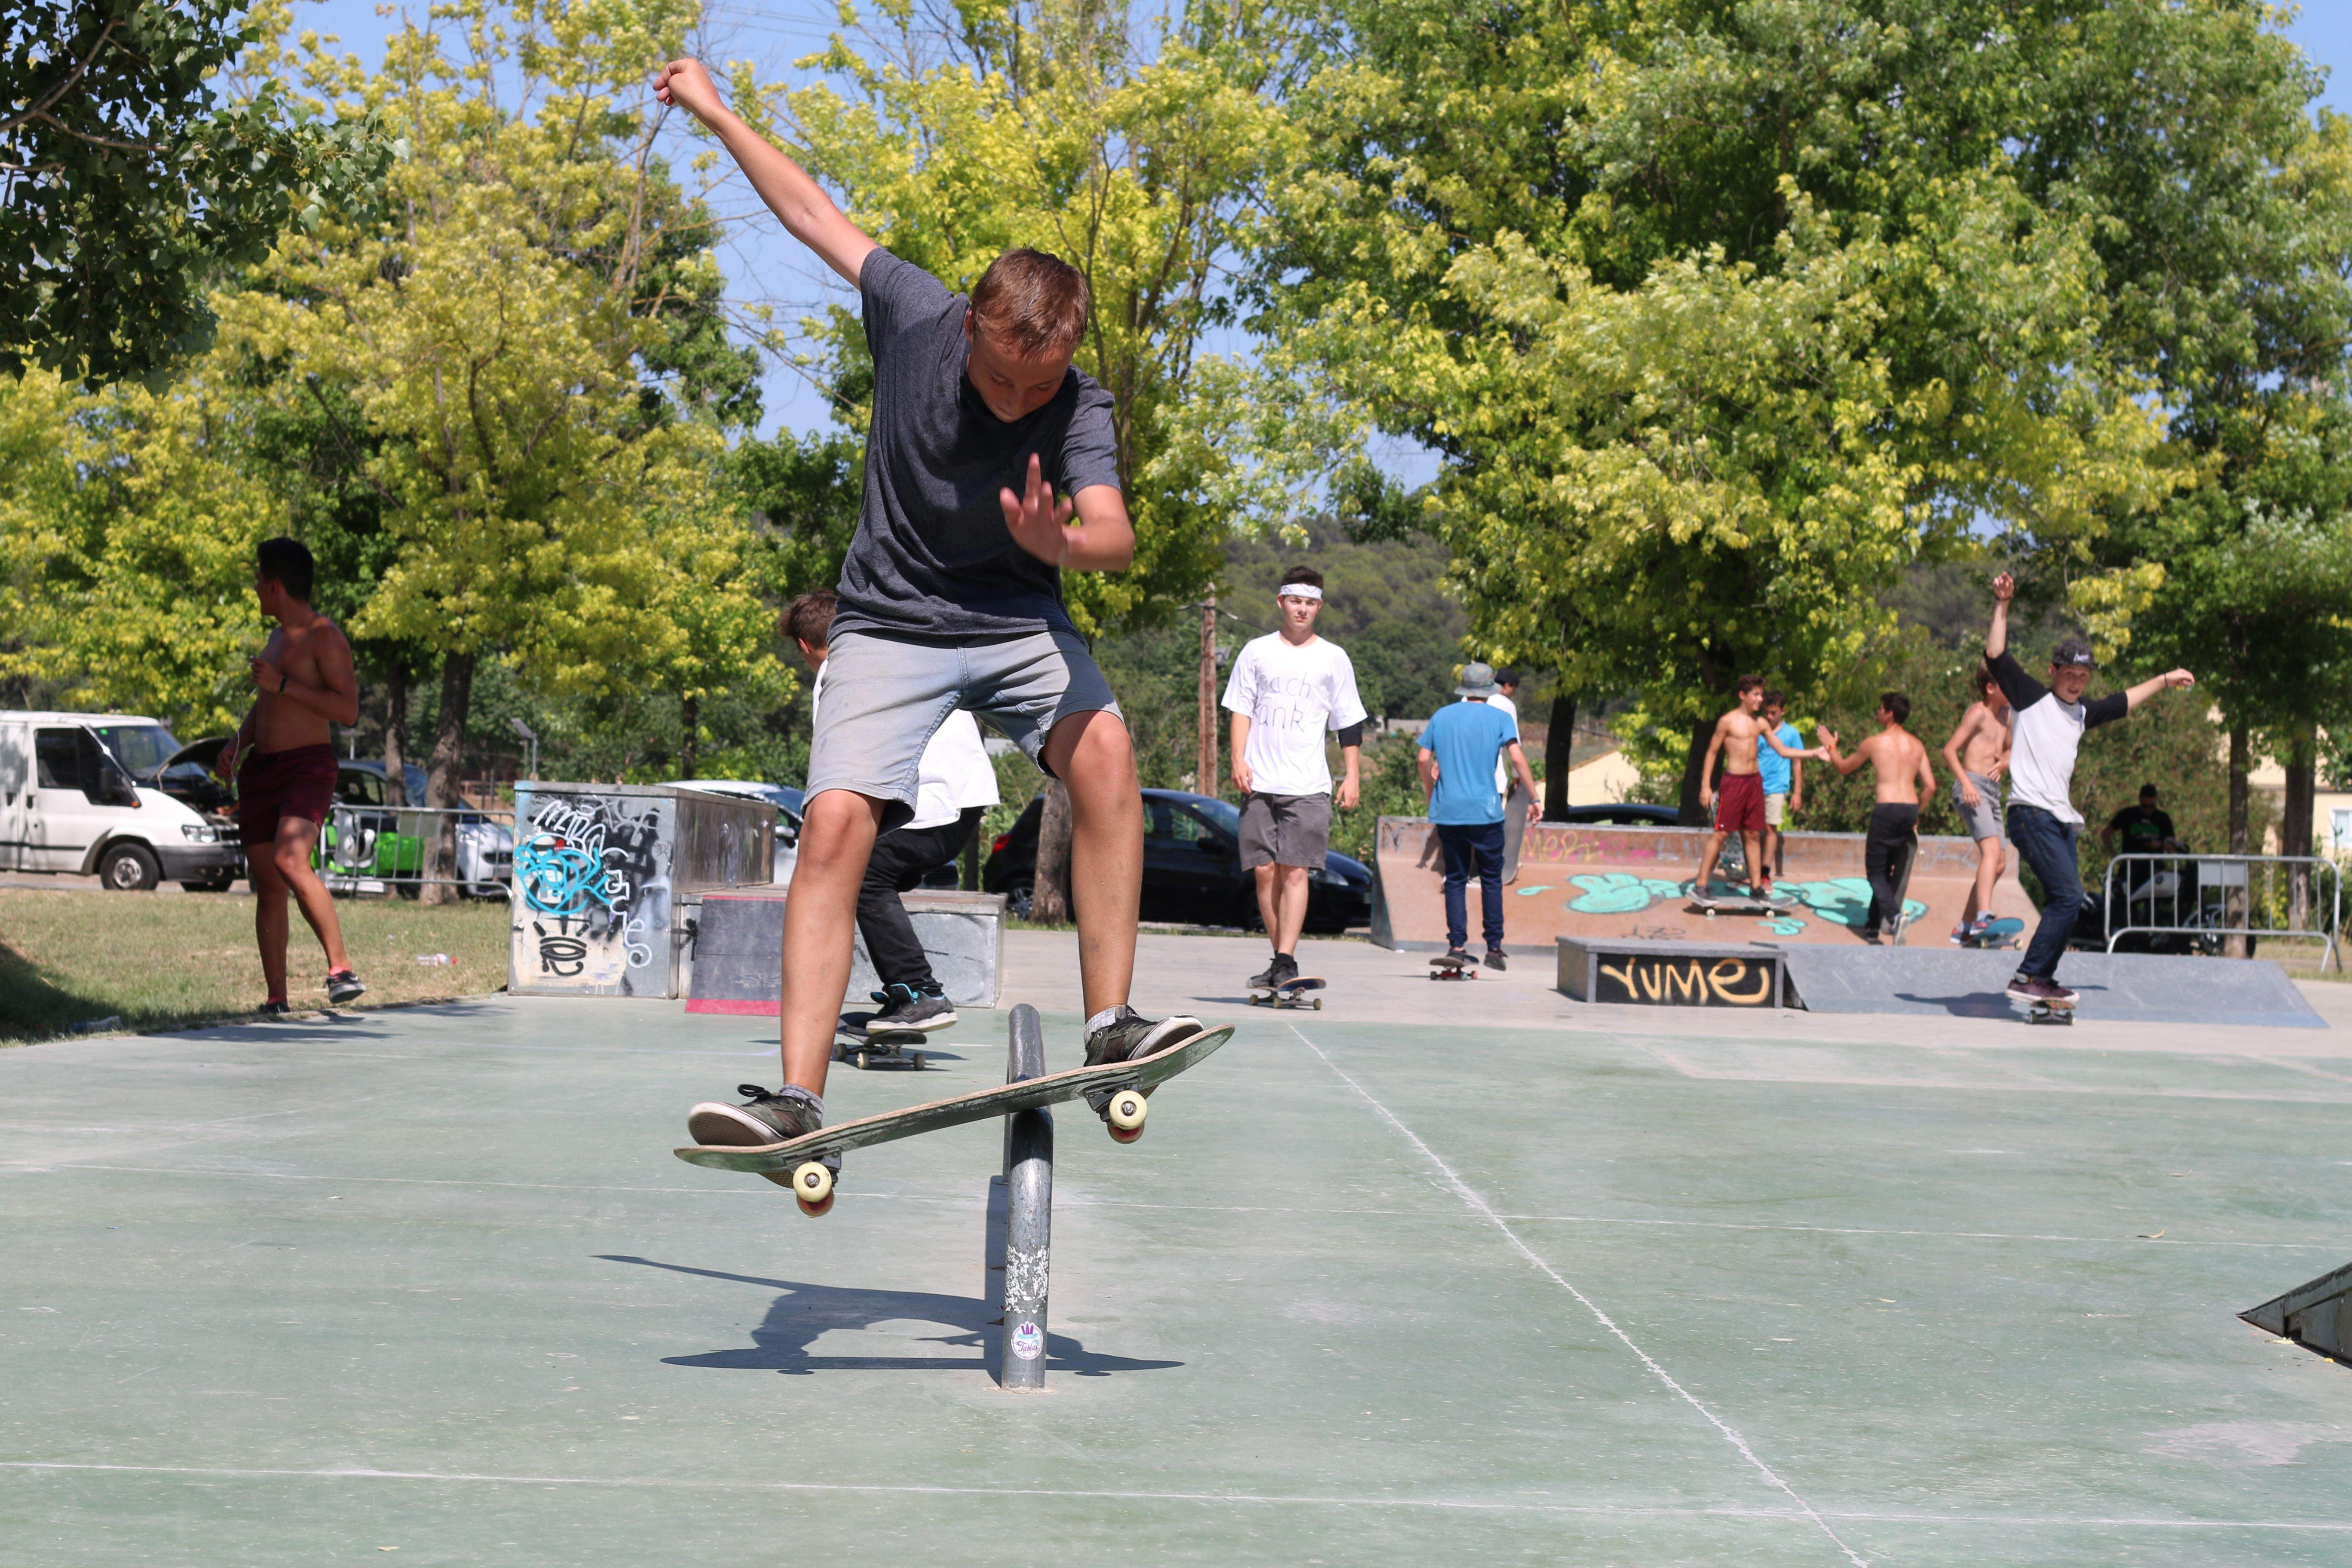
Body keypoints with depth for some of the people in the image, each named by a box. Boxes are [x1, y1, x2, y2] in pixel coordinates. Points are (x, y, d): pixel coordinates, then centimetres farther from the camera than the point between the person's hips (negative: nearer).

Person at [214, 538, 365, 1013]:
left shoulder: (324, 636, -7)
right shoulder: (277, 638, 20)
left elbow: (348, 709, -16)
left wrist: (283, 684, -17)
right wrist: (237, 743, 15)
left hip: (308, 766, -8)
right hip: (260, 770, 8)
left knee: (290, 861, -29)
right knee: (267, 885, 4)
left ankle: (342, 970, -27)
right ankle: (276, 1000, 6)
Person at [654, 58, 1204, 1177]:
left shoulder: (1080, 410, -19)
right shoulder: (914, 318, -13)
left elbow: (1116, 537, -36)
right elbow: (816, 215, 3)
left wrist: (1061, 542, -60)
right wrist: (716, 113, 12)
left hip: (1016, 621, -1)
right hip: (889, 626, 1)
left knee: (1103, 748, -29)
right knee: (835, 825, -17)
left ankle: (1110, 1029, -27)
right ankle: (798, 1096, -16)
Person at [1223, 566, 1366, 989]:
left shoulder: (1333, 658, 9)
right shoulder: (1257, 652, 11)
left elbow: (1349, 723, 12)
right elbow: (1241, 709, 10)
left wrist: (1352, 775, 5)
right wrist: (1238, 759, -3)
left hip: (1308, 786, -2)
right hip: (1260, 782, 2)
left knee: (1294, 870, -11)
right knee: (1264, 871, 0)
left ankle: (1286, 962, -15)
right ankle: (1281, 958, 8)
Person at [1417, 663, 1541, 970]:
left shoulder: (1441, 717, 9)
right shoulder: (1499, 718, 1)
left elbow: (1424, 759, 9)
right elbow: (1517, 759, -8)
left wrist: (1431, 796, 22)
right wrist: (1534, 798, -2)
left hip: (1447, 811, 2)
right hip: (1485, 811, -2)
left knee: (1455, 879, 7)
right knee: (1491, 879, 6)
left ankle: (1457, 945, -1)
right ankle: (1494, 948, 4)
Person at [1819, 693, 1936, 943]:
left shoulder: (1874, 743, 0)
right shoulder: (1917, 745, 11)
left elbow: (1843, 768, 15)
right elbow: (1930, 786, 8)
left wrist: (1831, 747, 34)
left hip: (1886, 810, -5)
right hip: (1910, 810, 5)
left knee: (1876, 871, 2)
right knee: (1888, 870, 17)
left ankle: (1893, 915, -23)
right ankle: (1873, 927, 21)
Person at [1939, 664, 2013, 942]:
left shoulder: (2006, 715, 18)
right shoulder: (1979, 712, -7)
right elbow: (1950, 750, -13)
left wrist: (2003, 764, 8)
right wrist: (1965, 782, -26)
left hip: (1992, 790, 10)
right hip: (1973, 788, -10)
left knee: (2000, 862, 14)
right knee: (1991, 849, -27)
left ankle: (1965, 927, 23)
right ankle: (1983, 918, -41)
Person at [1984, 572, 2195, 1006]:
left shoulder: (2083, 712, 22)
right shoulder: (2032, 697, 2)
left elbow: (2123, 702, 40)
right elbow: (1996, 656, -7)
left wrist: (2166, 680, 49)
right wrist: (2002, 606, -11)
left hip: (2062, 819, 8)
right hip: (2032, 814, -8)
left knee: (2063, 904, 5)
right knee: (2068, 896, -17)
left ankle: (2042, 983, 13)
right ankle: (2027, 978, -15)